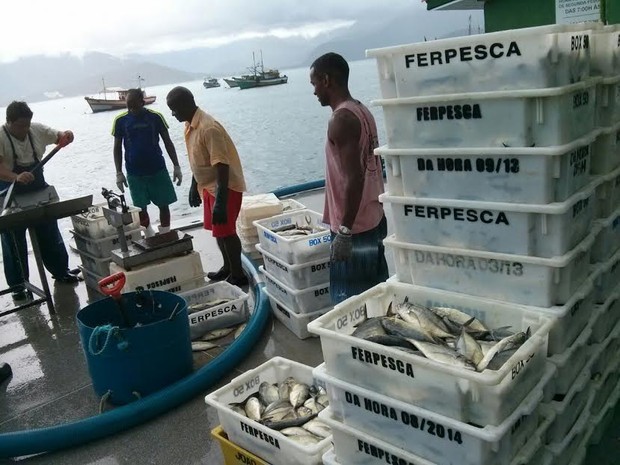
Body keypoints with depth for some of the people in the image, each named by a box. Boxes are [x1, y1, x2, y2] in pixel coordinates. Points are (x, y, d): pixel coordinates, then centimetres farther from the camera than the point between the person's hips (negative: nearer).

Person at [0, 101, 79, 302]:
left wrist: (67, 135, -17)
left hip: (39, 192, 5)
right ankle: (18, 285, 18)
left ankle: (61, 271, 32)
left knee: (50, 234, 16)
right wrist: (16, 177, -48)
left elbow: (60, 136, 7)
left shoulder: (37, 130, -4)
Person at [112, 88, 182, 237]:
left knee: (164, 205, 5)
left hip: (158, 169, 0)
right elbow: (117, 148, 3)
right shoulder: (120, 121, -4)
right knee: (140, 208, 6)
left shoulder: (156, 117, -7)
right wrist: (119, 173, -1)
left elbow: (167, 142, 0)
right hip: (134, 173, 1)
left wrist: (176, 166, -2)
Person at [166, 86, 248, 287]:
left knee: (226, 232, -3)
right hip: (209, 186, 9)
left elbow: (222, 165, -28)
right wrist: (194, 186, 22)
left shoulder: (209, 128, -25)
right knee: (217, 230, 17)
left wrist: (220, 202, -30)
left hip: (225, 187, -9)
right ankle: (228, 267, 32)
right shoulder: (190, 126, 5)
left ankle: (238, 275, 10)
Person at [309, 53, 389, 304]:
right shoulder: (362, 111, 11)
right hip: (374, 221, 10)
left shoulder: (341, 119, -18)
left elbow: (354, 178, -25)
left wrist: (344, 231, -22)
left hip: (355, 229, -10)